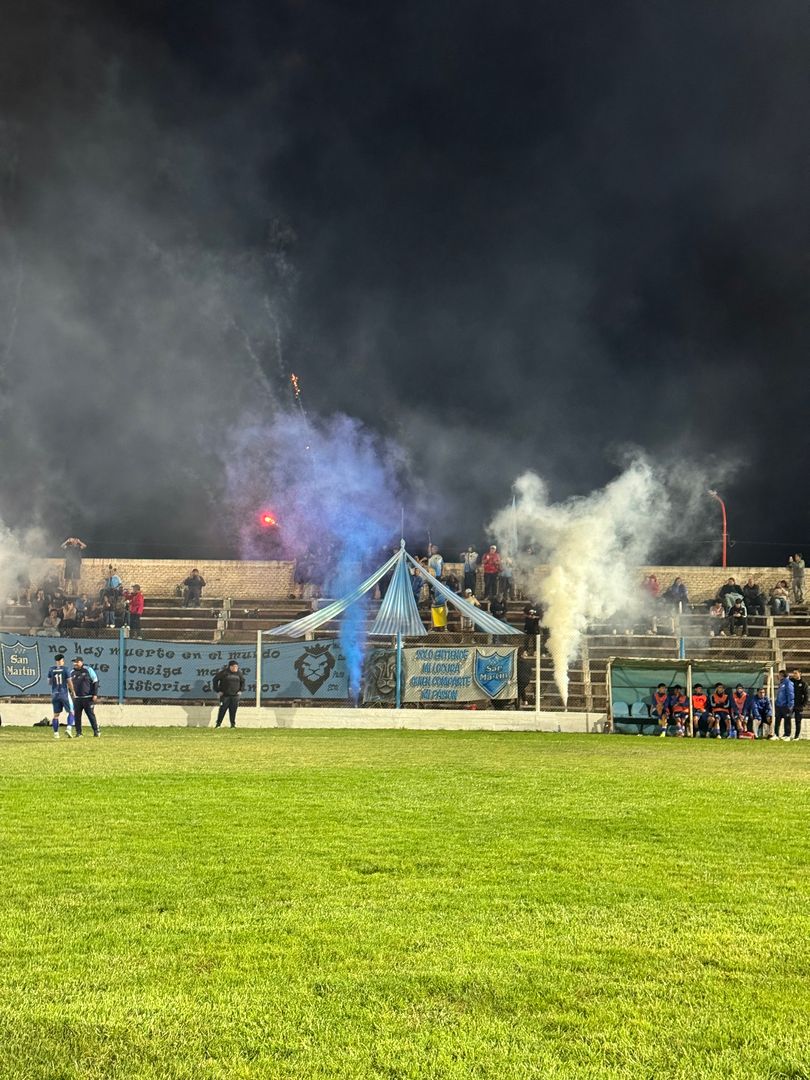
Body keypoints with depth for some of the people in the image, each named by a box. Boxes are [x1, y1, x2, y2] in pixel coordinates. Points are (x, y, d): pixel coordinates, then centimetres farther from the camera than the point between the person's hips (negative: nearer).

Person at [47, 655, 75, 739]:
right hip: (64, 694, -3)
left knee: (56, 714, 10)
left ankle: (56, 733, 11)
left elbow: (49, 682, 9)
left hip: (55, 694, 3)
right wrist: (72, 691, 7)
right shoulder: (65, 669, -7)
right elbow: (69, 682, -7)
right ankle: (69, 728, -13)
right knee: (71, 712, 6)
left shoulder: (51, 669, 2)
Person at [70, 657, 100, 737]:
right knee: (77, 715, 2)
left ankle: (96, 731, 5)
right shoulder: (72, 673, 10)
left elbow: (95, 682, -2)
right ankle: (78, 733, 10)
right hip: (77, 698, 4)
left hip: (88, 698, -4)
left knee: (91, 715, -3)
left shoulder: (88, 670, -2)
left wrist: (95, 694, -8)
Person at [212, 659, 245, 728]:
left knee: (233, 711, 2)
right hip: (225, 695, -3)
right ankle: (218, 724, 3)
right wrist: (217, 690, -5)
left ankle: (233, 724, 10)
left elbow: (243, 681, 22)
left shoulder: (239, 673, 7)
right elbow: (215, 680, -1)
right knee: (222, 710, -5)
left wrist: (241, 690, 10)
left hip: (235, 696, 3)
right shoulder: (224, 672, -6)